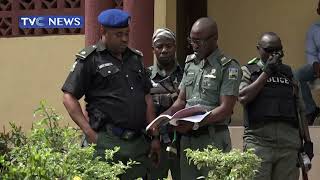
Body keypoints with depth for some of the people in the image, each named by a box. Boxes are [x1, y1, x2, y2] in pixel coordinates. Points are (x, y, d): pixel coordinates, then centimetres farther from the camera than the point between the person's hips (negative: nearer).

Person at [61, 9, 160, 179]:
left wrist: (154, 136, 14)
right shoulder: (90, 59, -1)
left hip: (138, 141, 6)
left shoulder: (135, 58, 17)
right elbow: (69, 97, -4)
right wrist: (90, 133, -12)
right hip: (107, 142, -6)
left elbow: (147, 97, 20)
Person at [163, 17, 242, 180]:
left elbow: (226, 109, -13)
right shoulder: (190, 63, 14)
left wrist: (195, 124, -22)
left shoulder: (229, 67, -6)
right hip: (187, 139, 6)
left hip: (213, 139, -6)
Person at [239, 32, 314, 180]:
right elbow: (243, 98, -10)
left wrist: (307, 141, 9)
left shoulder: (288, 73, 19)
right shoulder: (248, 71, 10)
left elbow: (300, 110, 17)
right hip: (258, 142, -3)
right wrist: (266, 72, -6)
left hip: (289, 144, 3)